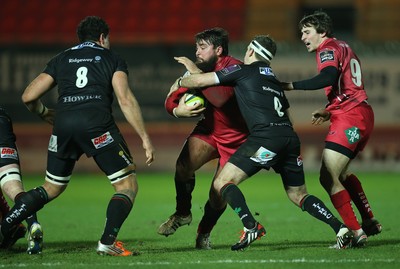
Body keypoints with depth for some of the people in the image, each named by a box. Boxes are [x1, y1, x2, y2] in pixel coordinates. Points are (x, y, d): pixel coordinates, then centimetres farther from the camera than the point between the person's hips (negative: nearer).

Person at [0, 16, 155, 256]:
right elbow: (125, 99, 0)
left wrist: (46, 114, 38)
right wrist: (145, 138, 1)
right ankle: (108, 241, -9)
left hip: (63, 126, 4)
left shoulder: (61, 59, 23)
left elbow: (29, 97, 18)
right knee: (128, 184, 8)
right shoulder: (112, 59, 15)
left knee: (52, 188, 22)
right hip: (97, 124, -4)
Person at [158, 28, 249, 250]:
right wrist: (177, 110, -25)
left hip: (236, 139, -5)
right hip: (208, 131, 5)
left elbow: (220, 99, -39)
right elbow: (171, 100, -2)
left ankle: (204, 233, 23)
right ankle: (182, 214, 0)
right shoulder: (200, 70, -2)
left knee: (218, 196, -7)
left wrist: (198, 75, -32)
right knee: (183, 164, -24)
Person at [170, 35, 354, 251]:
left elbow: (201, 80, 9)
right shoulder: (274, 79, 27)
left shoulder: (243, 71, 7)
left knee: (222, 182, -4)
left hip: (266, 137, -7)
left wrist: (179, 83, 28)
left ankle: (251, 226, -22)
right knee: (298, 195, 17)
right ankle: (341, 229, 3)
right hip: (290, 138, 7)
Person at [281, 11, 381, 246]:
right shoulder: (345, 48, 22)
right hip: (363, 114, 10)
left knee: (328, 178, -12)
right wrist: (330, 111, 20)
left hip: (349, 118, -10)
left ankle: (355, 232, -16)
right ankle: (371, 222, 25)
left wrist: (291, 85, -25)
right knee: (339, 174, 24)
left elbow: (328, 78, -26)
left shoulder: (328, 49, -7)